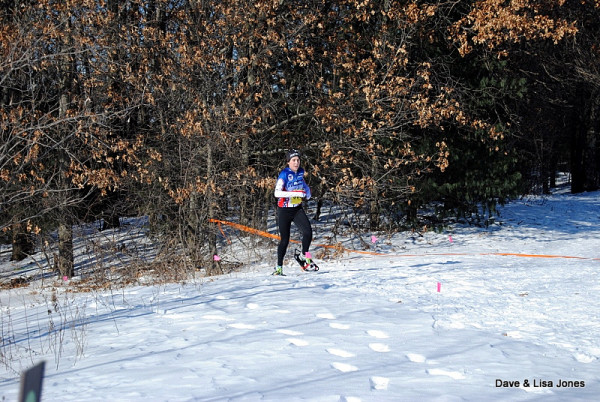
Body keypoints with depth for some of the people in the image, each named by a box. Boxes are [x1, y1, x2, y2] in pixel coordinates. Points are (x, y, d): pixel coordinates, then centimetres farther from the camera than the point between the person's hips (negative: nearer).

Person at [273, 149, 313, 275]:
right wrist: (295, 193, -34)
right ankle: (279, 267, 13)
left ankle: (305, 255, 6)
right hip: (284, 211, -4)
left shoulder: (300, 171, 3)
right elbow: (277, 193, -27)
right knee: (285, 239, -1)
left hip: (298, 209, 4)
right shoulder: (284, 174, -15)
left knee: (308, 231, -17)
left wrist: (307, 191, 8)